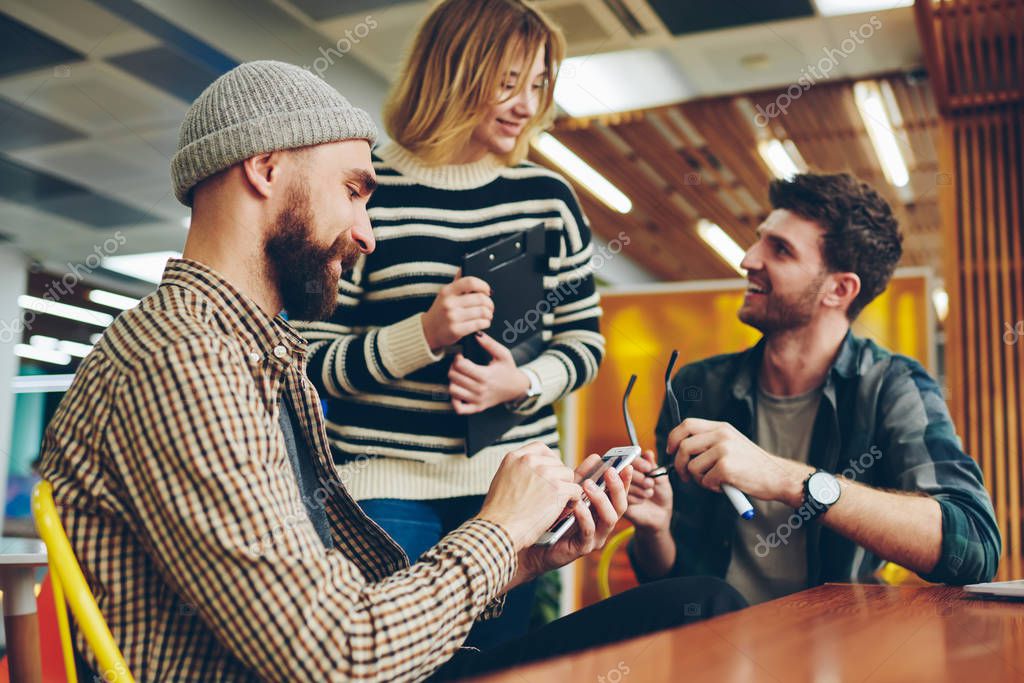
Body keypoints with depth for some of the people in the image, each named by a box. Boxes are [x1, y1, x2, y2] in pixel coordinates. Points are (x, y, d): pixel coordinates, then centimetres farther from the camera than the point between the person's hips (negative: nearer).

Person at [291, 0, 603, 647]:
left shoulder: (548, 197, 7)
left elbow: (584, 339, 11)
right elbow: (313, 363, -6)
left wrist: (523, 383, -11)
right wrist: (425, 335, -21)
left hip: (515, 482, 4)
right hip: (388, 484, -3)